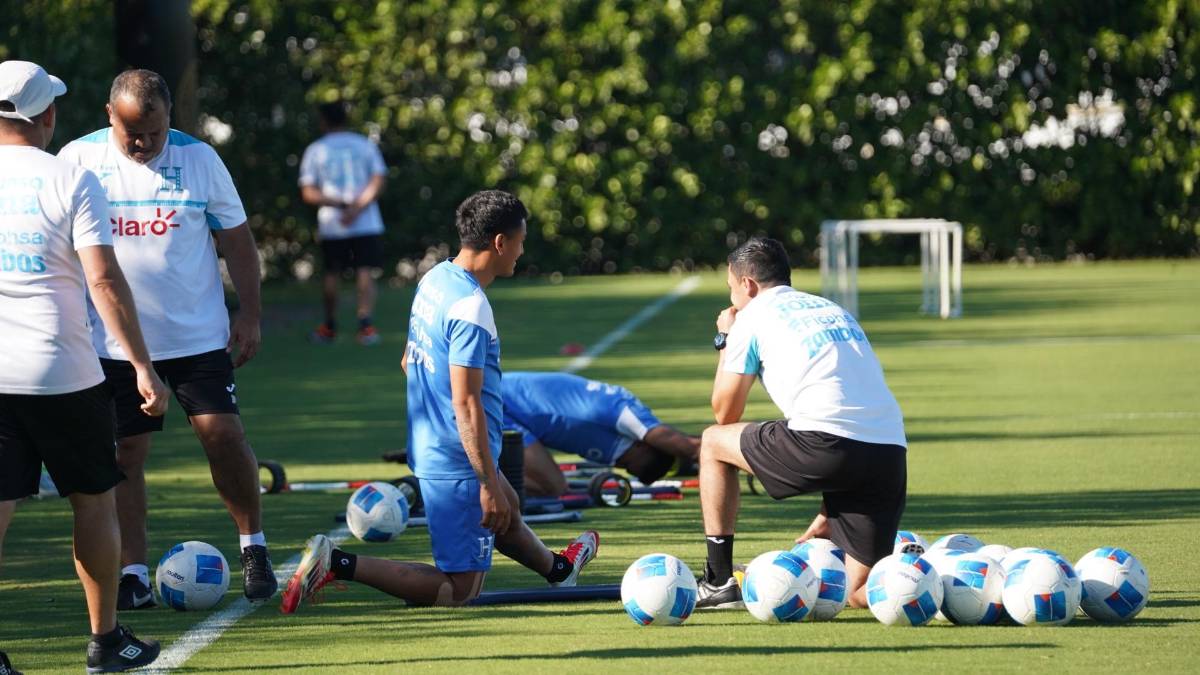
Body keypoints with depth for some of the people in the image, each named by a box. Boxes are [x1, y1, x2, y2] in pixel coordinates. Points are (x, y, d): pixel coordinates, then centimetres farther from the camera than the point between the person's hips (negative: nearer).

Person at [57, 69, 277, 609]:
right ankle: (134, 574, 7)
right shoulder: (78, 160, -2)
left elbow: (237, 239, 5)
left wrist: (249, 315, 1)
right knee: (126, 452, 0)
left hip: (199, 335, 0)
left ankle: (253, 546, 12)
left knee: (222, 435, -7)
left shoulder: (199, 159, -1)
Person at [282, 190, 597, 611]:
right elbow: (466, 402, -25)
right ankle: (337, 564, -14)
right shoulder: (471, 309, -23)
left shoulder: (435, 278, 6)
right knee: (461, 588, -5)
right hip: (458, 463, -10)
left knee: (508, 511, 35)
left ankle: (558, 569, 62)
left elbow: (408, 362, 18)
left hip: (427, 446, 10)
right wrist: (488, 483, -21)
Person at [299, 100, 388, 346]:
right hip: (367, 223, 0)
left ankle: (330, 327, 20)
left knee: (331, 274, 12)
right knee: (365, 273, -4)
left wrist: (338, 203, -10)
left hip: (331, 225, 0)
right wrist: (357, 208, -12)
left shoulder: (315, 150, 4)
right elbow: (378, 182, -5)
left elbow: (308, 193, -5)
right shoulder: (365, 145, 7)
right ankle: (365, 323, -20)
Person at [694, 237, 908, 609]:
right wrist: (829, 515, 36)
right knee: (862, 593, 12)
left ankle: (719, 582, 18)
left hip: (827, 444, -6)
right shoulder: (835, 311, 32)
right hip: (891, 452, 6)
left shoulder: (753, 316, 13)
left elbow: (726, 413, 18)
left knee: (713, 442, 21)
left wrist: (725, 340, 35)